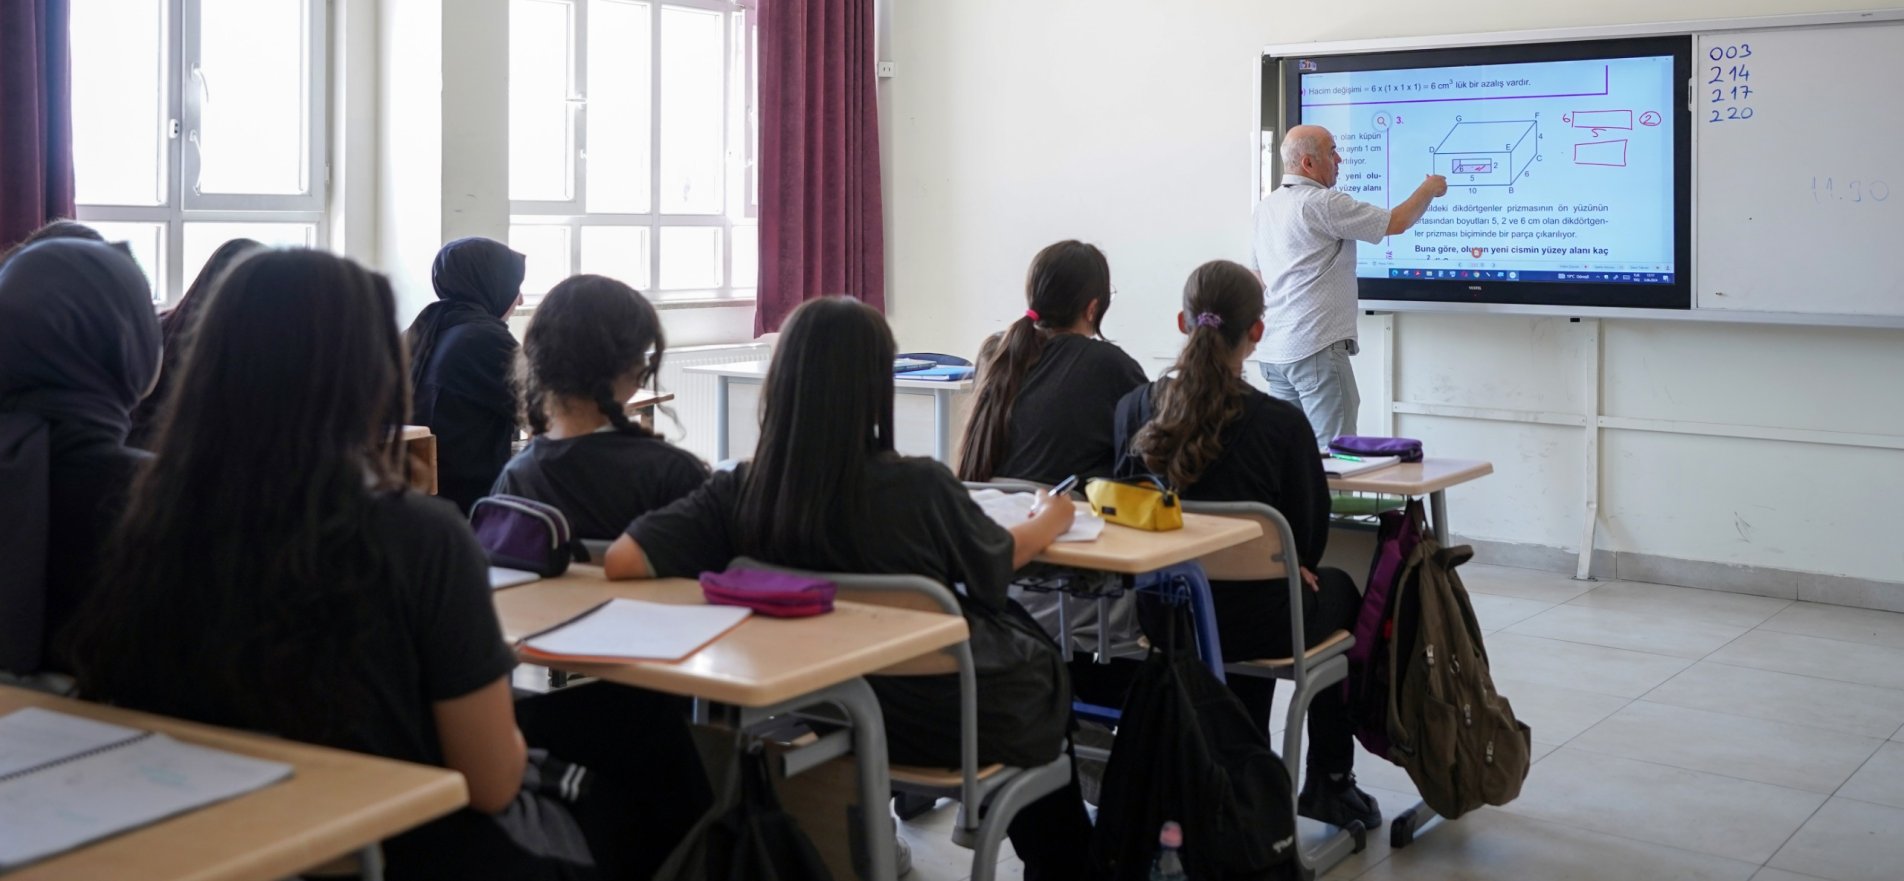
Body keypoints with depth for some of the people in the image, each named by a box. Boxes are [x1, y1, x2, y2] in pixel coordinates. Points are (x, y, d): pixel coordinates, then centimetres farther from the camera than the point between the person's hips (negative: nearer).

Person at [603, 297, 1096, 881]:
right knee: (1045, 663, 29)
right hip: (958, 719, -4)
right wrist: (1051, 520, 15)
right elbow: (997, 564, -7)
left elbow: (620, 560, -23)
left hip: (836, 714, 4)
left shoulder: (739, 492, -19)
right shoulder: (921, 488, -26)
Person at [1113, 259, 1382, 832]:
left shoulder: (1135, 408, -8)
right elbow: (1309, 539, -5)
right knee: (1338, 589, 30)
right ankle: (1330, 781, 37)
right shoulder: (1282, 423, -17)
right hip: (1252, 626, -4)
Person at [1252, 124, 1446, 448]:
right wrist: (1429, 190, 8)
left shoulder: (1266, 206, 13)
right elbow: (1397, 223, -9)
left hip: (1274, 350, 9)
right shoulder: (1322, 204, -14)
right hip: (1317, 348, -9)